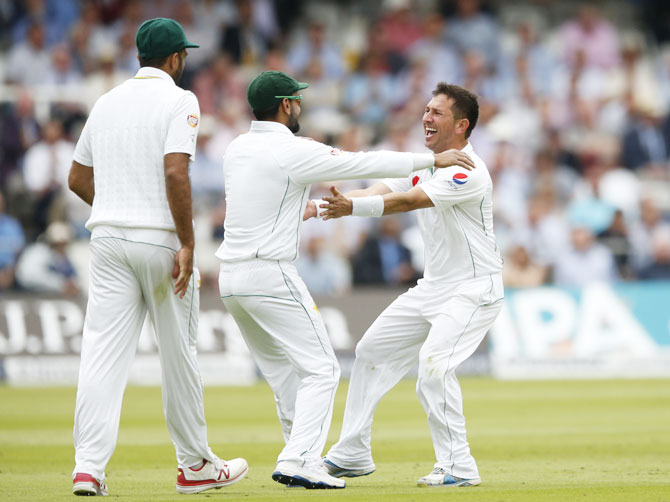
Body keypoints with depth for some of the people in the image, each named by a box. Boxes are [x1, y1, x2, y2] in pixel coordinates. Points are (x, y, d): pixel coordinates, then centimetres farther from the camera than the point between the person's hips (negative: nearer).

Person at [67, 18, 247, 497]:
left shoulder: (107, 101, 13)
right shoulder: (179, 100, -6)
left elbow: (78, 178, 16)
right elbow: (176, 173, -19)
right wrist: (188, 245, -18)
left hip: (109, 238, 5)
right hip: (161, 238, -5)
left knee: (103, 351, -3)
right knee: (179, 353, 8)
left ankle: (89, 466, -15)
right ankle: (195, 465, 18)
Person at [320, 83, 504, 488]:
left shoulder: (468, 173, -20)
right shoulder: (426, 166, 9)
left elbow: (407, 202, -30)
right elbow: (379, 191, 0)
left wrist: (352, 207, -39)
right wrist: (318, 208, -11)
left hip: (474, 290, -10)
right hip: (433, 287, 10)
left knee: (434, 364, -27)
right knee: (373, 350, 12)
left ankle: (458, 468, -18)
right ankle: (352, 455, 20)